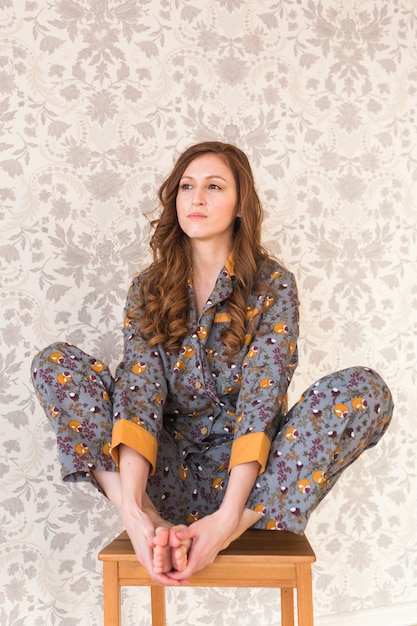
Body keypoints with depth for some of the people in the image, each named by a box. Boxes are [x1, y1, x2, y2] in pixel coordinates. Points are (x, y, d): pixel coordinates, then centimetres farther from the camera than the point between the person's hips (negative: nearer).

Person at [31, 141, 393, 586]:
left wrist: (228, 516, -30)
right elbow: (138, 393, -12)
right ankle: (150, 519, -27)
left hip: (244, 472, -1)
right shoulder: (148, 289, 2)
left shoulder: (273, 285, -4)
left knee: (365, 391, -25)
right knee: (54, 364, -14)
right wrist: (132, 511, -29)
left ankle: (232, 533, -30)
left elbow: (261, 399, -16)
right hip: (167, 472, 2)